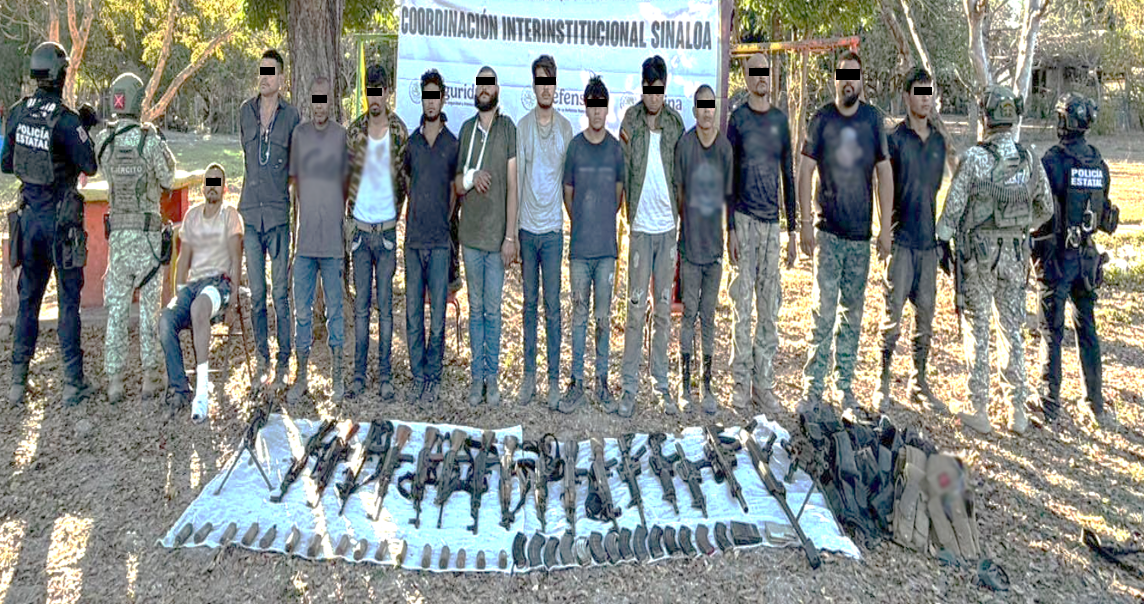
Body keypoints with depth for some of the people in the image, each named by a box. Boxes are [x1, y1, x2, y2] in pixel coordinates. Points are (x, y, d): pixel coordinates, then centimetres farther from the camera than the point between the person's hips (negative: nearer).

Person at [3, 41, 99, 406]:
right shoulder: (65, 120, -17)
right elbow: (90, 166, -12)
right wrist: (88, 129, -2)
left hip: (30, 215, 5)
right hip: (60, 218, -5)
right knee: (68, 299, 1)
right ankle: (73, 383, 4)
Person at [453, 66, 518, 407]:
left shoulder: (508, 128, -2)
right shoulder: (466, 129, 8)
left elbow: (512, 185, -5)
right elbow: (456, 184, 12)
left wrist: (511, 236, -8)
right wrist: (469, 178, -13)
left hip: (497, 236, -3)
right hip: (470, 234, 3)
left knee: (492, 310, 3)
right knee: (475, 308, 9)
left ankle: (492, 376, 13)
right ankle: (477, 376, 17)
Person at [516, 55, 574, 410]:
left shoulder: (566, 128, 3)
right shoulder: (522, 127, 3)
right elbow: (517, 178, 4)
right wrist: (512, 231, 2)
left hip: (553, 228, -1)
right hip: (527, 227, 1)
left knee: (552, 306, 1)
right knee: (530, 304, 9)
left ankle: (554, 380, 8)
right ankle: (529, 375, 18)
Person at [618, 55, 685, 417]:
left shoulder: (675, 123, 5)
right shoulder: (630, 122, -2)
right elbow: (623, 173, 0)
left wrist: (681, 214, 7)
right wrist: (629, 213, -7)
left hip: (668, 225, 2)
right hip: (641, 226, -2)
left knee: (664, 309, 9)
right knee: (636, 307, -1)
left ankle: (663, 384, 19)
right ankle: (630, 387, 7)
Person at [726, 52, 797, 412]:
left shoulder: (781, 120, 12)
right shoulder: (738, 119, 2)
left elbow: (788, 175, 14)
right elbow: (729, 176, 0)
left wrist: (793, 230, 10)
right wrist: (730, 228, -7)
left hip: (772, 221, 4)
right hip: (744, 218, -3)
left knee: (770, 307, 5)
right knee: (743, 304, -2)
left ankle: (764, 383, 12)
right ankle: (741, 382, 6)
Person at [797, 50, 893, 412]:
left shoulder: (873, 119, 5)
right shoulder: (822, 119, -1)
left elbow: (885, 173, 7)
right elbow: (806, 171, -1)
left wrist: (885, 228, 3)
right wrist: (806, 224, -7)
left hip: (861, 232, 3)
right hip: (828, 231, -3)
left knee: (853, 312, 8)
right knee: (824, 309, -6)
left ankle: (845, 386, 18)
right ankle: (813, 386, 2)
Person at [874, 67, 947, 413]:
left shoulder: (939, 141, 13)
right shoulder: (895, 139, -4)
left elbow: (936, 188, 19)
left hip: (929, 240, 5)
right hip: (901, 239, -5)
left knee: (926, 315, 9)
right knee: (893, 314, -4)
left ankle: (919, 384, 19)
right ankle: (883, 384, 6)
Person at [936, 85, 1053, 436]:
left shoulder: (974, 158, -13)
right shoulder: (1030, 161, 2)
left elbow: (953, 206, -12)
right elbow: (1046, 209, 12)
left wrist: (942, 242, 0)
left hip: (978, 253, -4)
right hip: (1015, 253, 4)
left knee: (977, 330, 4)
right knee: (1012, 328, 14)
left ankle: (979, 410, 8)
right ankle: (1018, 410, 19)